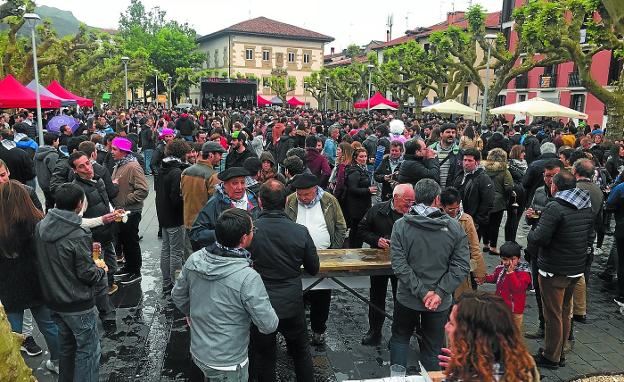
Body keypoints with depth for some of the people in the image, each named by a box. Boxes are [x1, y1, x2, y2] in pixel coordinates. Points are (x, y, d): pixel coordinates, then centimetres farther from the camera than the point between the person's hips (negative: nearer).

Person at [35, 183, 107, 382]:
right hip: (78, 305, -7)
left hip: (53, 300, 8)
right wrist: (101, 269, 1)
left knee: (66, 345, 24)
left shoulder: (41, 227, -4)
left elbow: (48, 261, 8)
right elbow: (87, 275, -20)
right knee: (88, 350, 8)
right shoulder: (78, 236, -26)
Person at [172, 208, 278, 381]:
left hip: (197, 352, 6)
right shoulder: (248, 278, -31)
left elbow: (178, 296, 3)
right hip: (227, 364, -5)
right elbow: (269, 325, -24)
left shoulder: (194, 260, -13)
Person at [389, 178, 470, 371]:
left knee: (400, 338, 23)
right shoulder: (454, 228, -10)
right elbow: (461, 266, -13)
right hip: (440, 303, 0)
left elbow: (398, 264, -17)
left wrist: (421, 291, -14)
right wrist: (440, 293, -13)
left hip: (407, 298, 0)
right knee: (433, 348, 17)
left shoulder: (401, 225, -12)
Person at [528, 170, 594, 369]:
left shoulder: (555, 207, -21)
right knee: (565, 312, 20)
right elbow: (590, 238, 12)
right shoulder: (586, 207, 5)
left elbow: (539, 238, -25)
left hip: (554, 270, -8)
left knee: (553, 315, 5)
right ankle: (560, 353, 34)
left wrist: (530, 234, -5)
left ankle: (551, 357, 18)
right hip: (576, 269, 8)